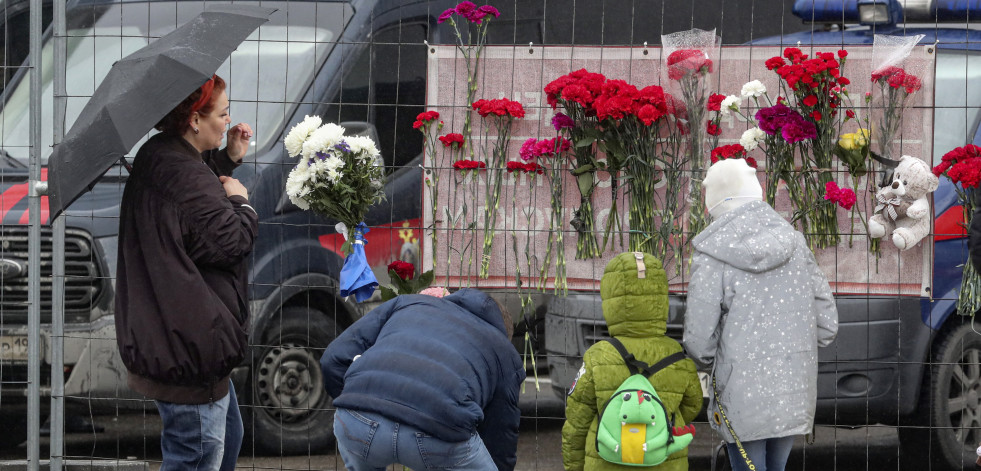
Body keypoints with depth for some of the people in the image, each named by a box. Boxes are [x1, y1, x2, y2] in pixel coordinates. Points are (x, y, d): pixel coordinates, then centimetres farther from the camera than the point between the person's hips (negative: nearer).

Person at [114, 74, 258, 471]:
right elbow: (231, 241, -22)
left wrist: (229, 159, 15)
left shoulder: (157, 158, 8)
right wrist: (240, 200, -3)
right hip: (188, 345, -11)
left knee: (227, 435, 23)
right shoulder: (184, 175, -25)